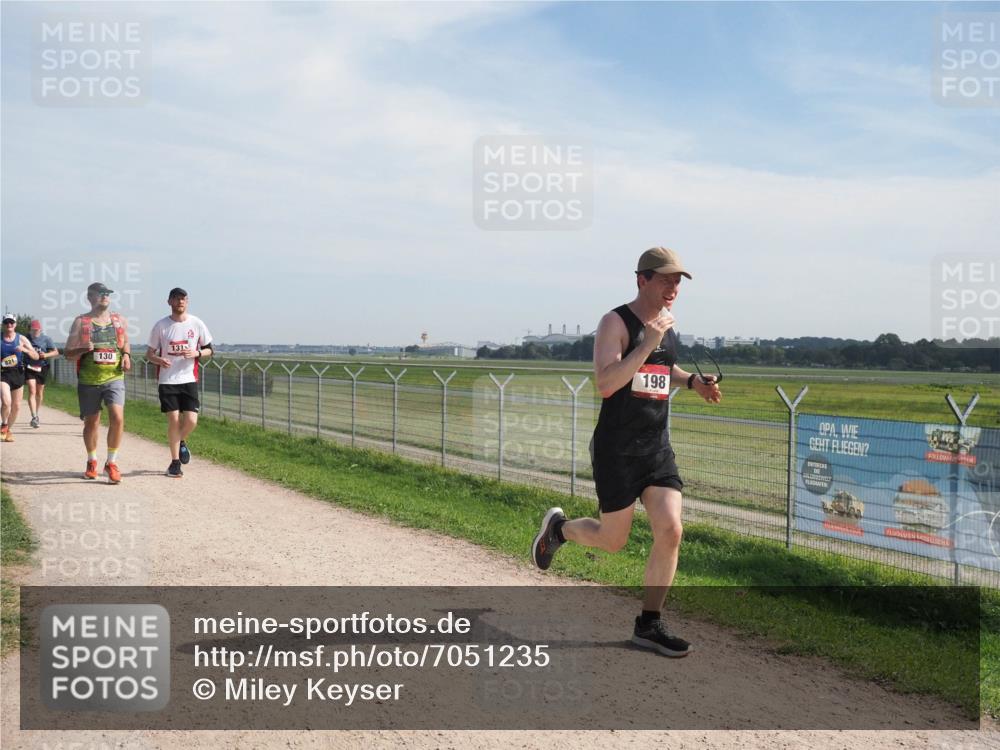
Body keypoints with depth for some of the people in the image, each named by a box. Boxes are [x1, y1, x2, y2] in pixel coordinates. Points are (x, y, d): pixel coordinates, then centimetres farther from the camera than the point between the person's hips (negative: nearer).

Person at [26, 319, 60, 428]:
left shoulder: (46, 339, -1)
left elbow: (56, 352, 0)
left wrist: (46, 355, -18)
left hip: (42, 368, 1)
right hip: (29, 367, -1)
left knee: (39, 392, 14)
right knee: (32, 391, -14)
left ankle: (37, 413, 36)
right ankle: (34, 417, -20)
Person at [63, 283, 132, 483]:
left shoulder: (120, 321, 9)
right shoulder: (81, 322, 2)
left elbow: (126, 342, 26)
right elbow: (68, 353, 3)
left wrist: (126, 355, 5)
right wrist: (83, 350, -18)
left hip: (114, 378, 1)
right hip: (88, 381, -1)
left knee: (117, 418, -17)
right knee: (91, 422, 9)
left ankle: (112, 462, -2)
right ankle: (92, 461, 32)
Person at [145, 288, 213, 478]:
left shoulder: (197, 324, 3)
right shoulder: (161, 326, 1)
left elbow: (209, 350, 10)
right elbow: (150, 353, 7)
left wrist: (196, 353, -12)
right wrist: (159, 360, -16)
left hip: (189, 379, 1)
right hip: (167, 381, -1)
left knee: (191, 421, -6)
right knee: (173, 420, -4)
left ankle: (182, 442, 29)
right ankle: (175, 462, 11)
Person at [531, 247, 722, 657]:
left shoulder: (667, 324, 11)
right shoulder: (615, 323, -12)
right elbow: (605, 384, -25)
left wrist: (692, 381, 14)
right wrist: (647, 343, -28)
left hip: (657, 448, 6)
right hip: (616, 450, -6)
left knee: (670, 531, -5)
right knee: (612, 541, 5)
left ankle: (648, 625, 9)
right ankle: (558, 527, 36)